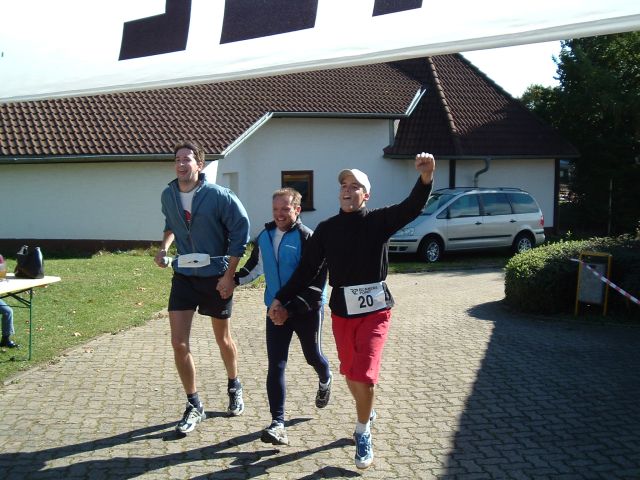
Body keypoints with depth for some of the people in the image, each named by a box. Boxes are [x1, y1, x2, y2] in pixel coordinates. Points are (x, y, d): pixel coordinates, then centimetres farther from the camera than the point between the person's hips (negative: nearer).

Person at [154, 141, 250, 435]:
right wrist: (164, 247, 2)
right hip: (183, 275, 3)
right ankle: (194, 406, 10)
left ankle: (234, 388, 41)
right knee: (179, 343, -5)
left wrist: (229, 274, -14)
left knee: (223, 339, 14)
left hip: (216, 276, -3)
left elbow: (240, 230, -11)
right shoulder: (168, 196, 1)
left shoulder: (219, 196, -15)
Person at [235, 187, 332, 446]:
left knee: (313, 356, 18)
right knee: (275, 366, -5)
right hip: (277, 310, 4)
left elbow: (316, 281, -19)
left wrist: (293, 307, -24)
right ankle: (277, 423, -2)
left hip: (307, 310, -4)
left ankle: (325, 381, 53)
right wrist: (233, 280, 6)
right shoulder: (264, 237, 3)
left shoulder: (307, 238, -16)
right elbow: (254, 267, 21)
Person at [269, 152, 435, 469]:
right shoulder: (326, 229, 3)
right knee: (350, 373, 15)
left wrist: (426, 178, -41)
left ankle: (363, 433, 12)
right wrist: (281, 299, 1)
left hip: (375, 309, -3)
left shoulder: (378, 221, -6)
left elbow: (411, 208, -22)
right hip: (341, 310, 3)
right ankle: (366, 413, 45)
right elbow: (307, 269, 5)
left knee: (365, 375, -11)